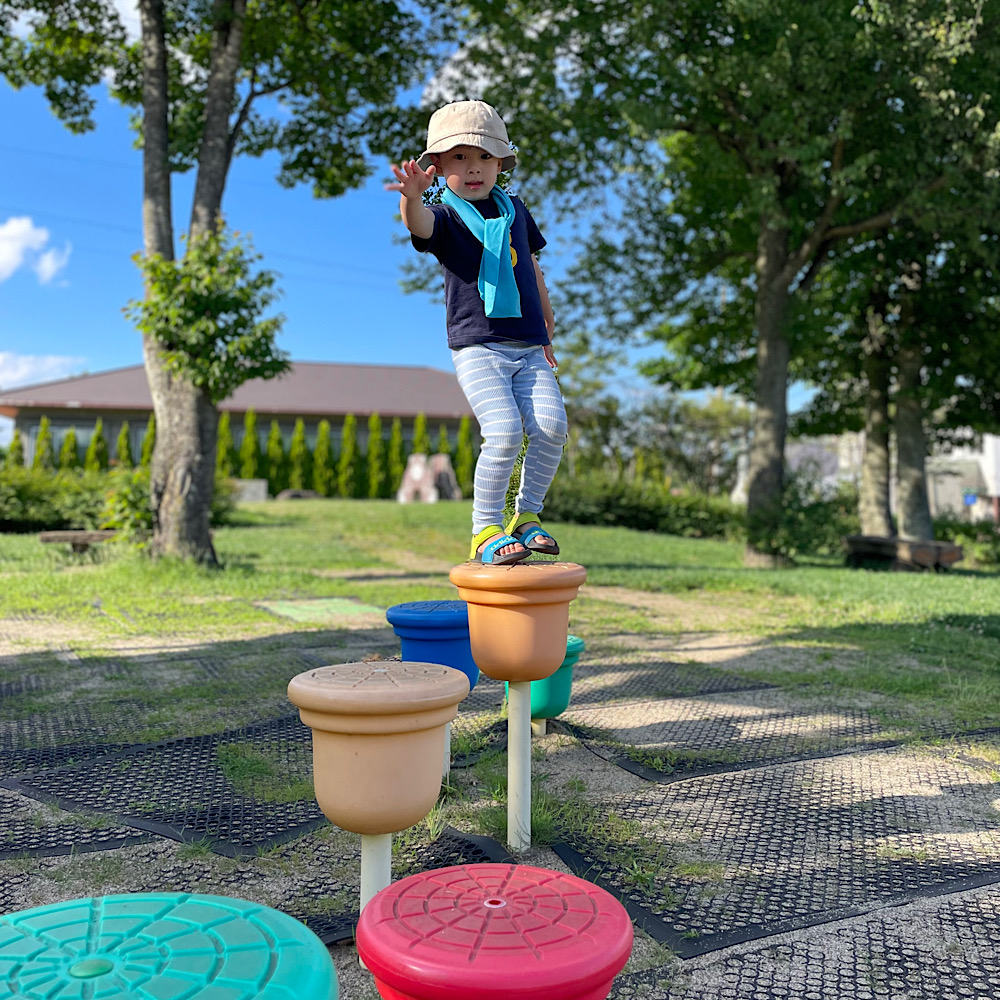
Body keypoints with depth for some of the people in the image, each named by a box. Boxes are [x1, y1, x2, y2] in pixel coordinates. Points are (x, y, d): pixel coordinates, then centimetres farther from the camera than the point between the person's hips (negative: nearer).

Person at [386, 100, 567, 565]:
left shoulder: (514, 209, 16)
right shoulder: (444, 217, 1)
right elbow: (421, 225, -24)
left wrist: (547, 326, 34)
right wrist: (412, 197, -48)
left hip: (527, 347, 5)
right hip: (476, 347, -4)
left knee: (551, 425, -13)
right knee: (504, 432, -21)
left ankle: (527, 515, 8)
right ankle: (485, 531, -4)